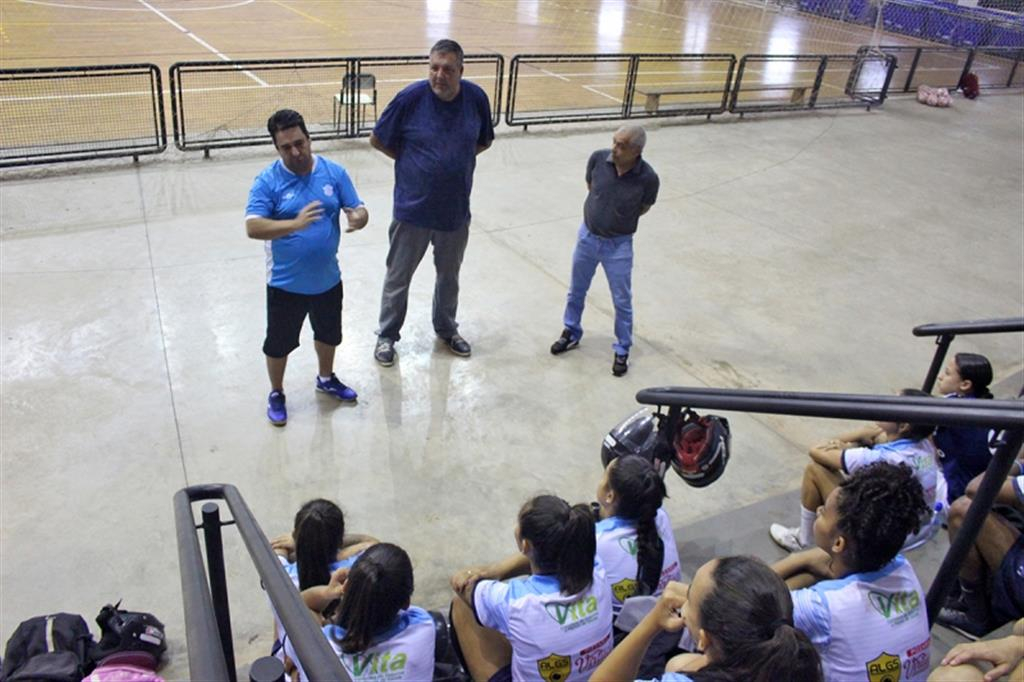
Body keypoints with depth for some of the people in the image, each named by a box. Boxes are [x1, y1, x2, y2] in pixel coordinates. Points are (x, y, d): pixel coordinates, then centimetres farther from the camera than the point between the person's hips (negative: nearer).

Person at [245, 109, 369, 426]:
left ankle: (326, 379, 51)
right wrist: (295, 224, -41)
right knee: (279, 342, 13)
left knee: (329, 334, 24)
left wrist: (358, 218, -31)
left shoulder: (334, 172, -6)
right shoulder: (268, 181, -16)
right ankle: (276, 394, 37)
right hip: (286, 284, -3)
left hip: (328, 280, 4)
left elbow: (359, 210, -5)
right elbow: (252, 227, -26)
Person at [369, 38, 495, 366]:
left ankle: (446, 328, 44)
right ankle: (387, 335, 31)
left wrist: (455, 159, 0)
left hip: (456, 209, 3)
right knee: (399, 276, 11)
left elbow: (484, 141, 10)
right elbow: (378, 139, -5)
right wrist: (411, 163, -1)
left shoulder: (476, 98, -8)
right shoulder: (411, 97, -17)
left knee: (449, 274, 21)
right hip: (412, 208, -3)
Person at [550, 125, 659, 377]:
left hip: (619, 245, -3)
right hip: (587, 236, 3)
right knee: (576, 291, 19)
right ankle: (571, 333, 42)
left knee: (622, 301, 8)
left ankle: (622, 350, 27)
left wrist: (620, 221, 8)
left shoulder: (647, 178, -22)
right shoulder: (598, 158, -17)